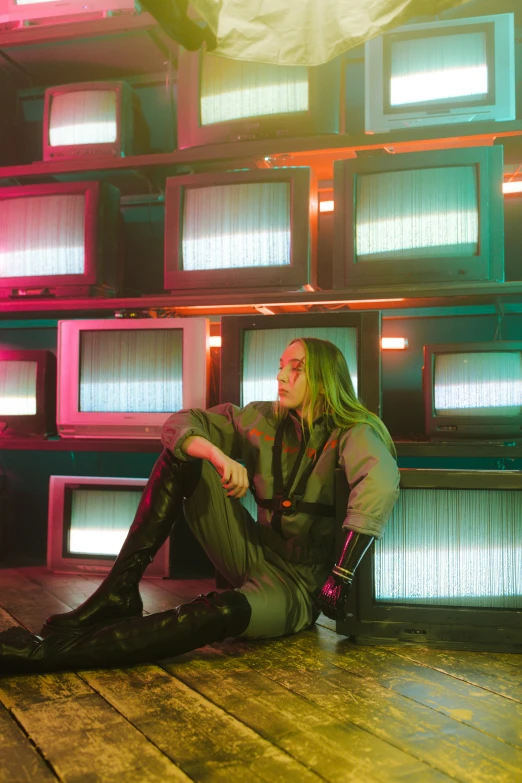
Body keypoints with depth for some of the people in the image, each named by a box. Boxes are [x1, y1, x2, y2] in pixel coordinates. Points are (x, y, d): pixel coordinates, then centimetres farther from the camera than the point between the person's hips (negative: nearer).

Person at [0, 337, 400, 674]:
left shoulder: (351, 432, -12)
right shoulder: (263, 420, 5)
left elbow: (381, 481, -35)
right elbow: (181, 423, -2)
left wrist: (341, 577, -38)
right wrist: (218, 455, -24)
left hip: (301, 584, -5)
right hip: (257, 554, 5)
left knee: (225, 611, -40)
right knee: (182, 456, -10)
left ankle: (56, 652, -37)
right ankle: (119, 593, -16)